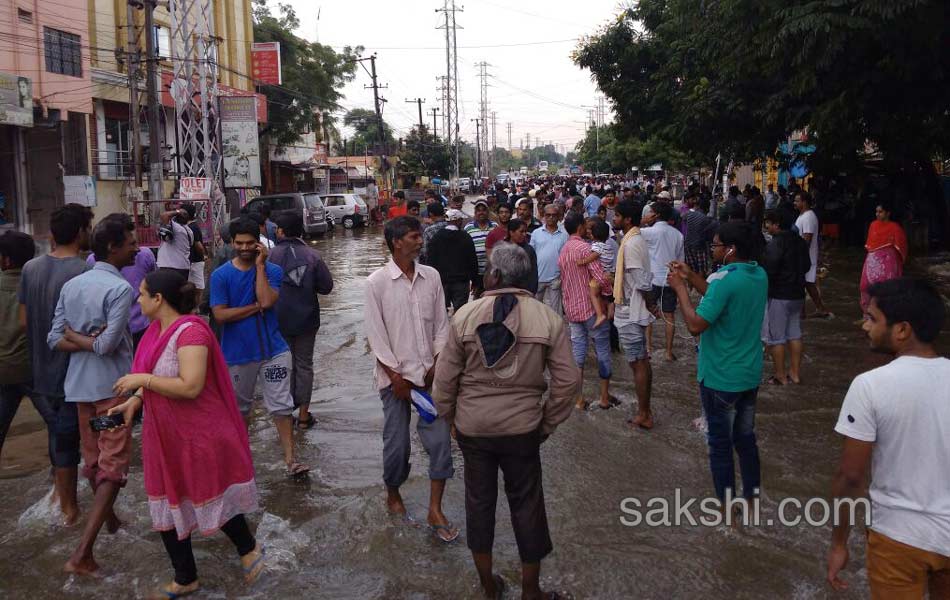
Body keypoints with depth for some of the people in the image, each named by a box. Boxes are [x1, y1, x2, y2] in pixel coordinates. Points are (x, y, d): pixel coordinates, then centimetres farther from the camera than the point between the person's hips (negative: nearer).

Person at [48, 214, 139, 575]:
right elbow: (108, 346, -23)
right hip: (112, 386, -7)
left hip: (81, 385, 7)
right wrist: (90, 341, -5)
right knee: (113, 464, -3)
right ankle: (83, 552, -9)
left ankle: (109, 519, 42)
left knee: (93, 458, 21)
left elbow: (55, 340, 2)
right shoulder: (120, 289, -17)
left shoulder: (71, 285, 6)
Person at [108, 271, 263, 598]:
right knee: (167, 506, 15)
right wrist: (134, 401, 1)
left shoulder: (190, 331, -24)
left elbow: (190, 386, -31)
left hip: (199, 435, -9)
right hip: (164, 435, 9)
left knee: (212, 497, 8)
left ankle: (248, 549, 35)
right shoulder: (156, 329, 5)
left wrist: (142, 379, -22)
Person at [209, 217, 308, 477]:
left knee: (281, 405, 0)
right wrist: (257, 307, -15)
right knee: (239, 406, 17)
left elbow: (267, 300, -21)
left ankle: (290, 459, 4)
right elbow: (220, 314, -13)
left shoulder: (272, 270, -3)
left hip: (273, 349, 0)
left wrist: (260, 265, -18)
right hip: (237, 353, 1)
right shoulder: (220, 275, -4)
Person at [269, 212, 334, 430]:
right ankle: (303, 414, 15)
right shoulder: (313, 255, -8)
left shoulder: (272, 255, -12)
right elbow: (327, 286, -5)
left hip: (280, 320, -1)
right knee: (304, 365, 12)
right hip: (307, 320, 1)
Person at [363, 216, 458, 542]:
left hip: (429, 373, 3)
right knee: (397, 443, 6)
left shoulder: (431, 276, 3)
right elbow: (375, 333, -8)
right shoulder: (377, 282, -8)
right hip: (395, 375, -3)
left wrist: (436, 365, -3)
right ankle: (393, 495, 32)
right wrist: (395, 376, -9)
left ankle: (435, 510, 9)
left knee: (440, 439, -1)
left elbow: (441, 324, 6)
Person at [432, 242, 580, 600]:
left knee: (479, 501, 17)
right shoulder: (547, 318, -9)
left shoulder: (465, 316, -9)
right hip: (522, 429, 0)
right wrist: (547, 424, 3)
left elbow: (445, 378, -6)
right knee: (526, 505, 14)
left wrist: (450, 418, 10)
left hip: (472, 427, 1)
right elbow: (567, 381, -9)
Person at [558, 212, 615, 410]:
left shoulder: (563, 251, 10)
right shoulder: (585, 248, -16)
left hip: (572, 309, 7)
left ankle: (579, 399, 11)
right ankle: (605, 397, 12)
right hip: (591, 307, -7)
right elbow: (601, 279, -23)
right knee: (602, 351, 5)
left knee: (578, 351, 9)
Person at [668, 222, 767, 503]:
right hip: (750, 375, 8)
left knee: (720, 443, 8)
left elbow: (696, 324, -26)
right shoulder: (759, 275, 1)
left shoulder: (724, 279, -25)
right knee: (745, 437, 21)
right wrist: (691, 276, 6)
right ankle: (752, 495, 33)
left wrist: (680, 288, -17)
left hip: (720, 378, -7)